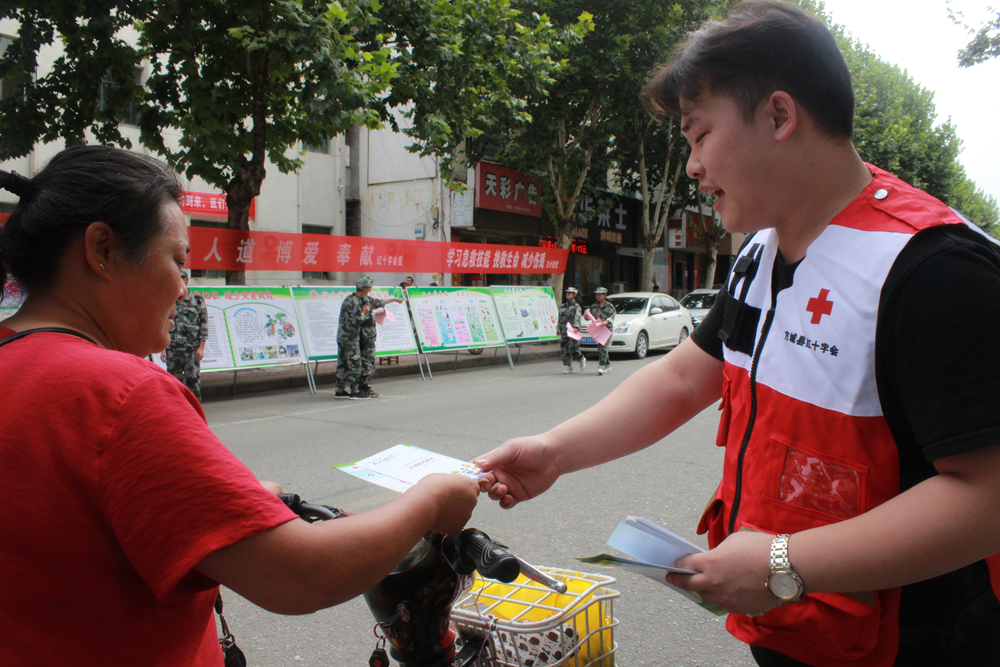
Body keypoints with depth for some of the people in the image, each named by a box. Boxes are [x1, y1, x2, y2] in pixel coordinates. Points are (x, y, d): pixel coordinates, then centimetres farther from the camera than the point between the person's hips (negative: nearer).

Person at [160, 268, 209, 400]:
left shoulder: (197, 300, 2)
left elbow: (204, 324, 1)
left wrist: (201, 347, -5)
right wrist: (163, 349, 5)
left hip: (192, 349, -3)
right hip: (173, 350, 3)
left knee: (193, 380, -3)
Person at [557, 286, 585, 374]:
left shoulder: (576, 306, -1)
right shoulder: (562, 306, 17)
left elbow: (577, 318, -16)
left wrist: (576, 327, -31)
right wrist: (558, 329, 21)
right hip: (563, 332, 5)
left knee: (573, 349, -10)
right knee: (563, 351, -1)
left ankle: (582, 360, 17)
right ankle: (568, 367, 7)